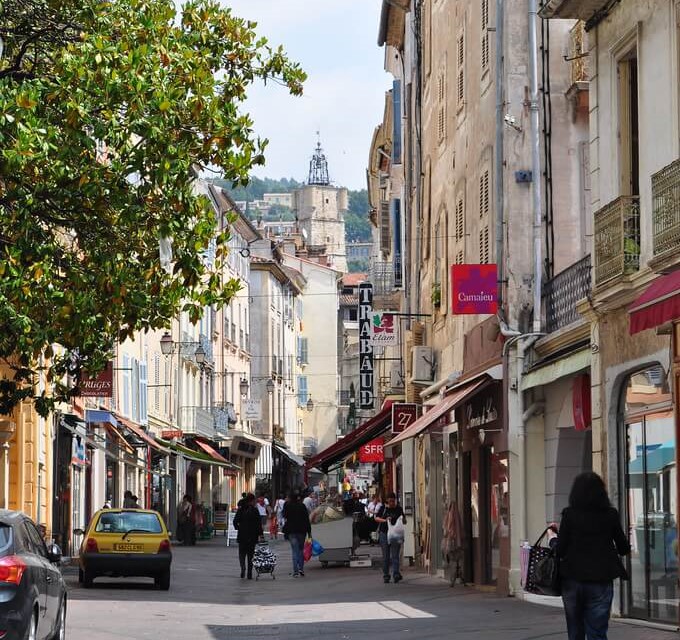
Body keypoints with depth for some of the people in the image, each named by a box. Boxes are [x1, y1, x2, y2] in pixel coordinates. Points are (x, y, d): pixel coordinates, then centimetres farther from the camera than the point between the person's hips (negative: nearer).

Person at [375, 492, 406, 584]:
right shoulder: (383, 508, 5)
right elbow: (376, 518, -1)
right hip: (384, 534, 1)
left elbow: (404, 522, 8)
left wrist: (403, 520, -16)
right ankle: (386, 576, 7)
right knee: (386, 556, 3)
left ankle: (396, 574, -13)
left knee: (395, 555, -8)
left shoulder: (399, 509, 5)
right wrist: (385, 520, -18)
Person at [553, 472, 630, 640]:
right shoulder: (610, 515, -1)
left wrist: (553, 539, 15)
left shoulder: (570, 515, -5)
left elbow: (559, 550, -5)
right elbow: (624, 549, 5)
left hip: (573, 581, 0)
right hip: (601, 582, 0)